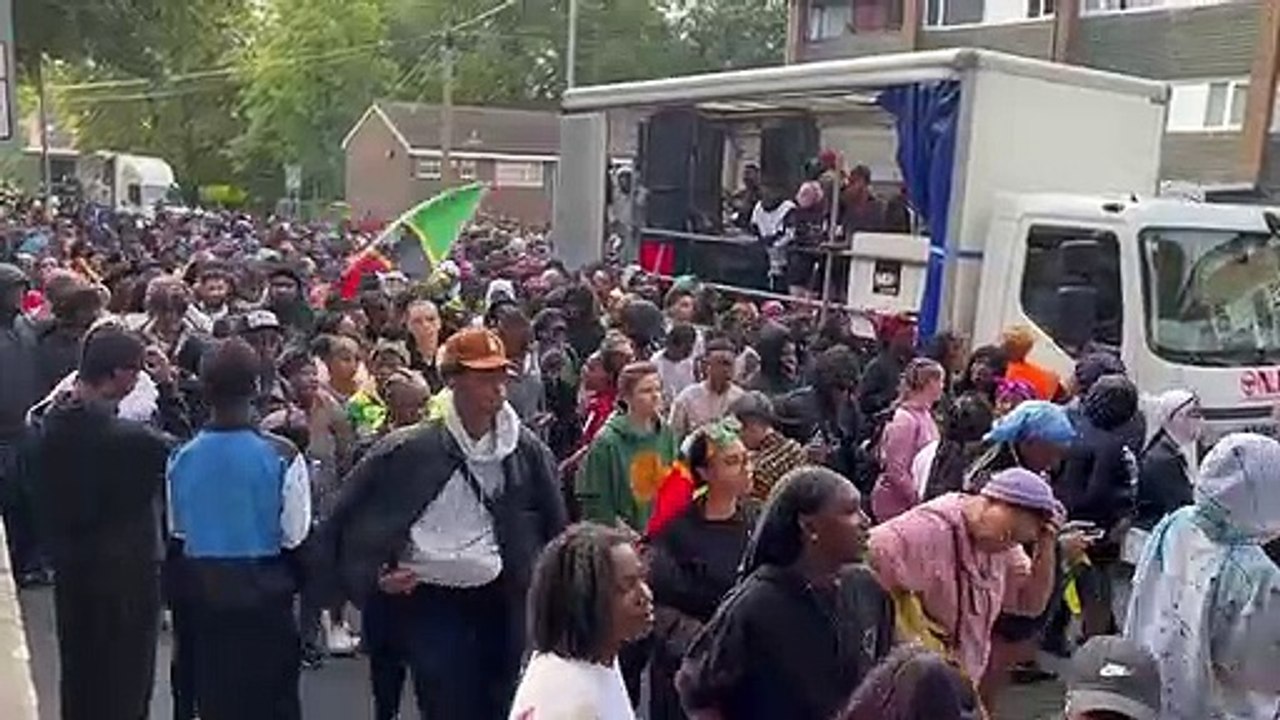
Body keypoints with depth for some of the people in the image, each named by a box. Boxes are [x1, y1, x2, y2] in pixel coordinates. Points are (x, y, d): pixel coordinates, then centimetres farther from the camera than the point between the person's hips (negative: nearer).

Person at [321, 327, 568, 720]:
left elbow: (554, 527, 11)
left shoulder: (526, 450, 0)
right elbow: (344, 521, 2)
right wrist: (373, 577, -5)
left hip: (500, 603, 3)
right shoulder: (407, 450, -8)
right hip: (430, 604, -3)